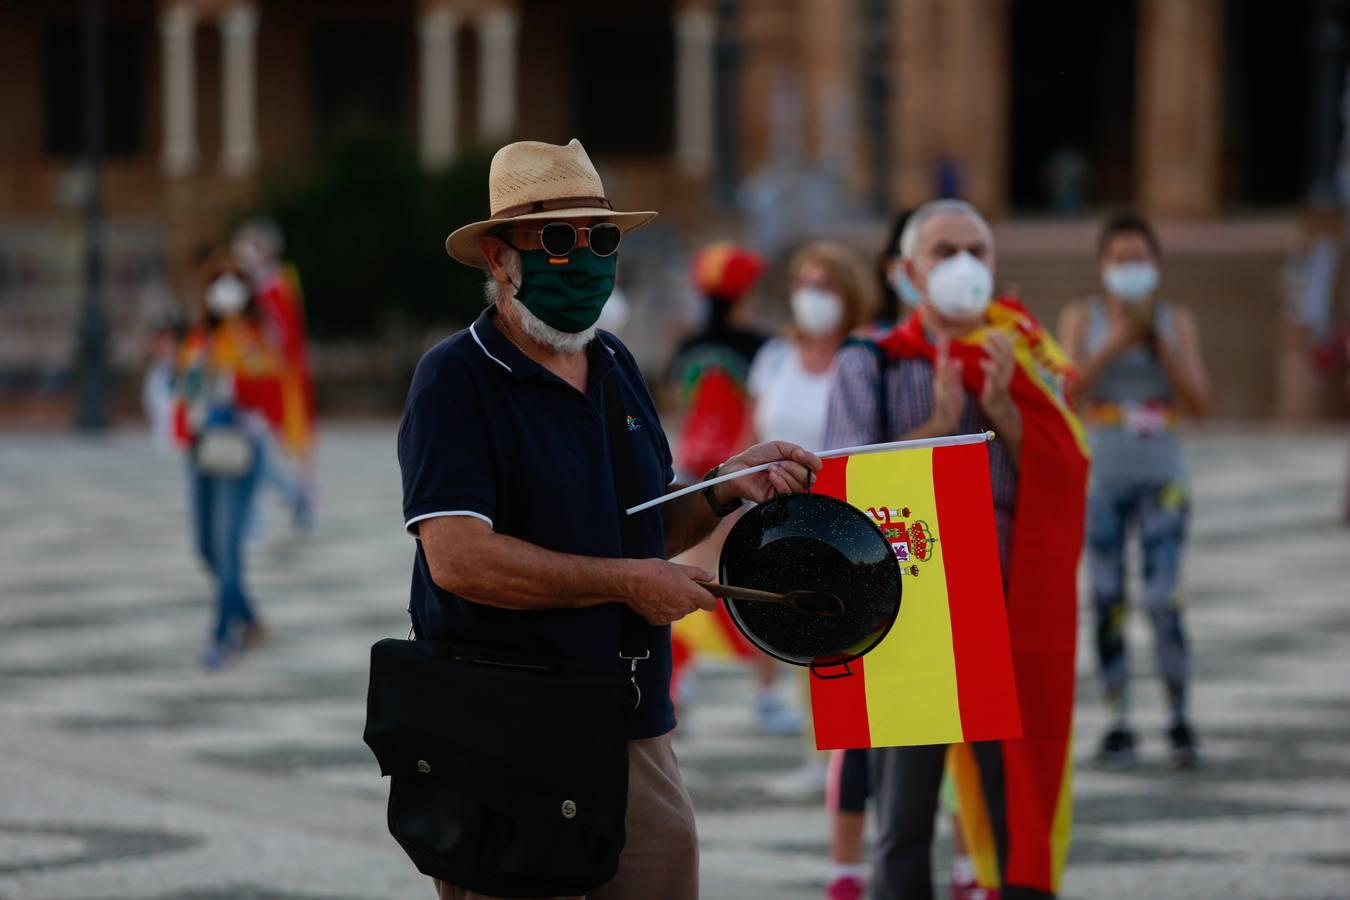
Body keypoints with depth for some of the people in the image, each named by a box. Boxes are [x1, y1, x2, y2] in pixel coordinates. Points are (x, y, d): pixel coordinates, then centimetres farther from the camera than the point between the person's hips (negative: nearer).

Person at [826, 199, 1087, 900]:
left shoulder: (1027, 364, 10)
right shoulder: (869, 367, 4)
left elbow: (1063, 482, -1)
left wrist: (1005, 414, -15)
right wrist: (937, 426, -15)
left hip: (1010, 613, 1)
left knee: (1021, 823, 1)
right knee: (903, 828, 4)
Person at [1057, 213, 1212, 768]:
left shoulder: (1177, 323, 7)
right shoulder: (1082, 318, 5)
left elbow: (1199, 403, -1)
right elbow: (1068, 385, -8)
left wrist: (1159, 341, -8)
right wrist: (1115, 342, -16)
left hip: (1161, 477, 0)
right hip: (1101, 477, 0)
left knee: (1164, 600, -9)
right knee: (1107, 600, -1)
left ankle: (1178, 717, 1)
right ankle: (1118, 720, 6)